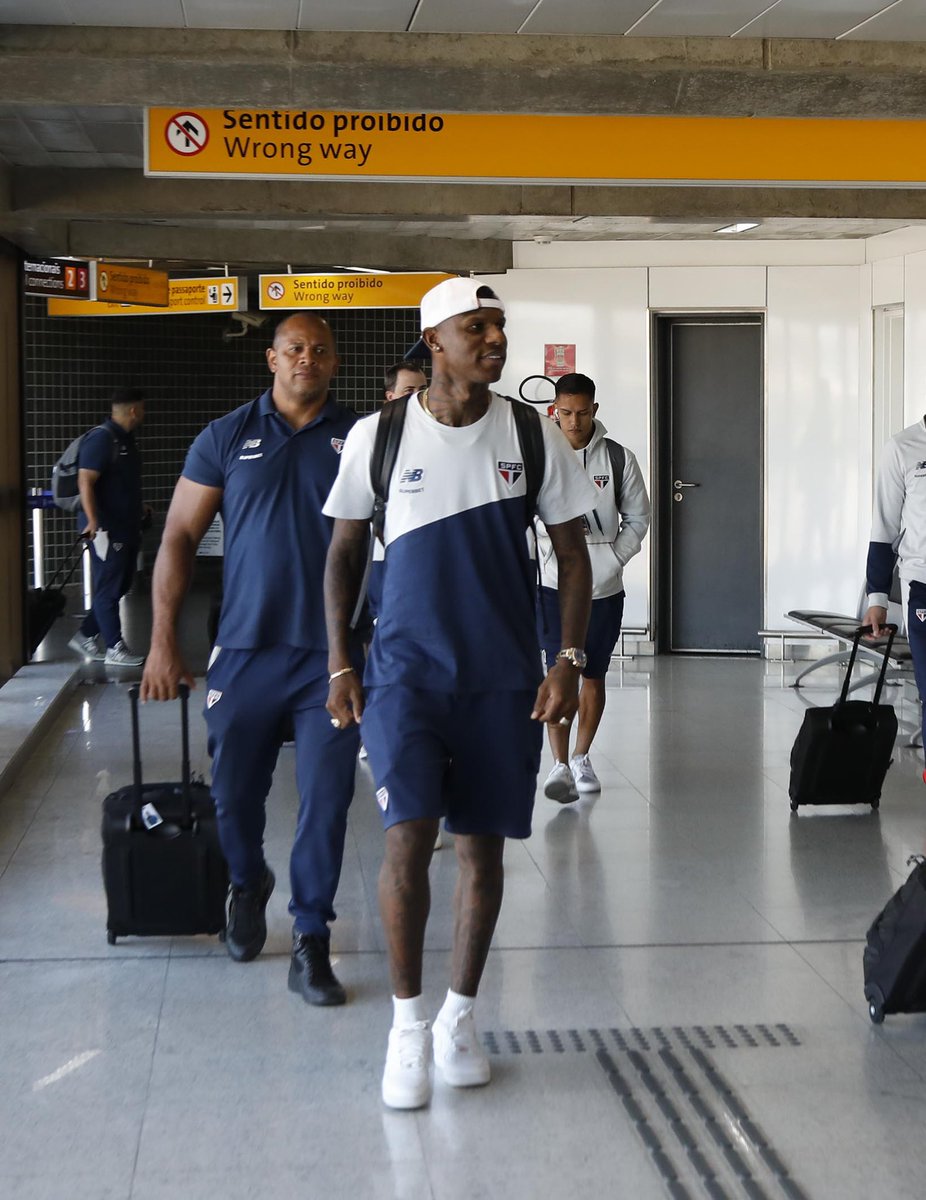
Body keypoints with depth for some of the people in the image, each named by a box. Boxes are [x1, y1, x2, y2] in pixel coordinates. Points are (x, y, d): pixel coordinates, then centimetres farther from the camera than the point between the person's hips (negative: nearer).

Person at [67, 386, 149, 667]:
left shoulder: (125, 439, 13)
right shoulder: (101, 438, -16)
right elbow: (85, 481, -21)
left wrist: (139, 508, 29)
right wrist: (93, 520, -26)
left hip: (127, 526, 10)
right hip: (107, 528, -10)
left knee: (119, 585, 14)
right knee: (109, 589, -2)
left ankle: (86, 636, 23)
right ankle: (115, 649, 4)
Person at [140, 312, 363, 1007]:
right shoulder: (227, 438, 5)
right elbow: (179, 538, 5)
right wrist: (163, 641, 1)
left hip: (334, 654, -1)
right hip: (247, 650, 1)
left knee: (326, 800, -2)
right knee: (234, 791, 12)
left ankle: (312, 942, 8)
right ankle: (247, 883, 42)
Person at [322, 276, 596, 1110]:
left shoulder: (534, 436, 0)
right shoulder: (378, 437, -2)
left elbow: (573, 554, 5)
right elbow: (345, 552, 8)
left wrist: (571, 659, -5)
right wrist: (339, 665, 2)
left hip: (504, 679, 1)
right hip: (406, 667, -1)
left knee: (483, 846, 7)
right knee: (407, 838, -12)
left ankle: (461, 1017, 24)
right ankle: (408, 1025, 4)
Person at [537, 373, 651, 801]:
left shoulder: (619, 459, 1)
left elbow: (637, 517, 9)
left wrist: (614, 558, -4)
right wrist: (535, 560, -4)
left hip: (604, 586, 2)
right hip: (553, 582, -2)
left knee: (593, 674, 10)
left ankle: (582, 757, 26)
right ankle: (560, 765, -11)